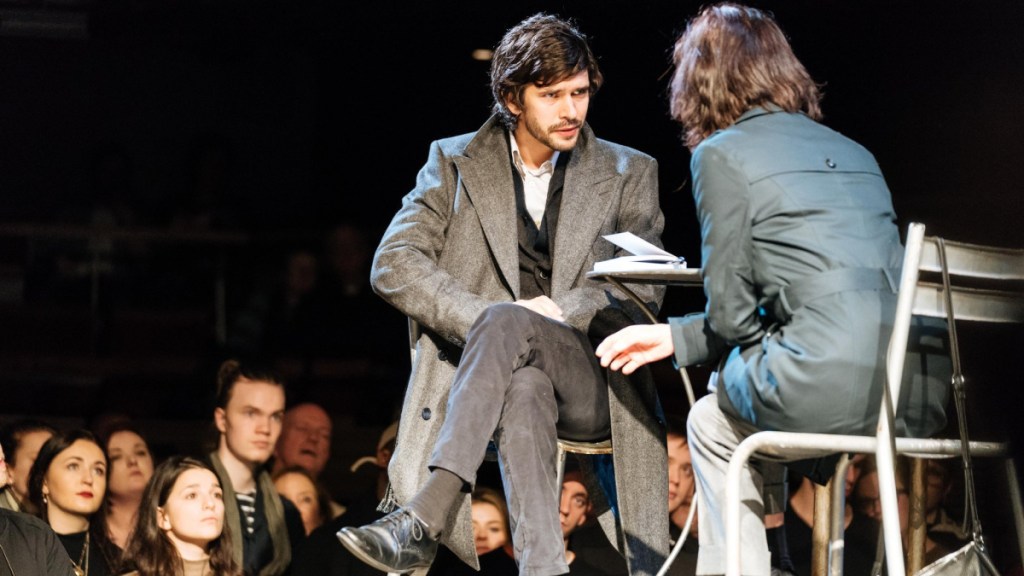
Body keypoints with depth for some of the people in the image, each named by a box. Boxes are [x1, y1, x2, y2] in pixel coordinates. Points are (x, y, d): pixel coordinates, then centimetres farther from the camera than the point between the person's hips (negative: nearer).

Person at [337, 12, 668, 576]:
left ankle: (422, 522, -48)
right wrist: (485, 316, -14)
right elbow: (392, 265, 2)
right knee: (524, 390, -39)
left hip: (591, 381, -1)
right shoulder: (454, 162, 14)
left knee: (508, 323, -36)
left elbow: (644, 290, 4)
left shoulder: (629, 175, 15)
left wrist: (562, 311, -14)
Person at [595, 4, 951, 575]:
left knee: (712, 423, 26)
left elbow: (731, 314, 0)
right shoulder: (854, 152, 23)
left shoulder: (722, 153, 3)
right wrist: (675, 338, 32)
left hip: (826, 390, -6)